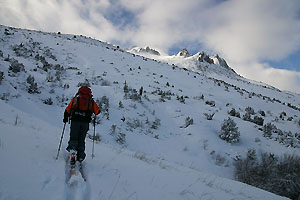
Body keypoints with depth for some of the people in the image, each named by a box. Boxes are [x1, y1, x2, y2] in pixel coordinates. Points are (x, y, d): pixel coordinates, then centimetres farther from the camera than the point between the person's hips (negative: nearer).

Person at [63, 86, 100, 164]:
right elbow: (97, 111, 15)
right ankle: (80, 157, 10)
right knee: (81, 140, 12)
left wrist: (65, 118, 28)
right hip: (85, 123, 1)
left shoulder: (75, 99, 12)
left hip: (75, 121, 0)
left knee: (73, 138, 6)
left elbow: (67, 110, 13)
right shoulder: (91, 101, 12)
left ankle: (73, 154, -16)